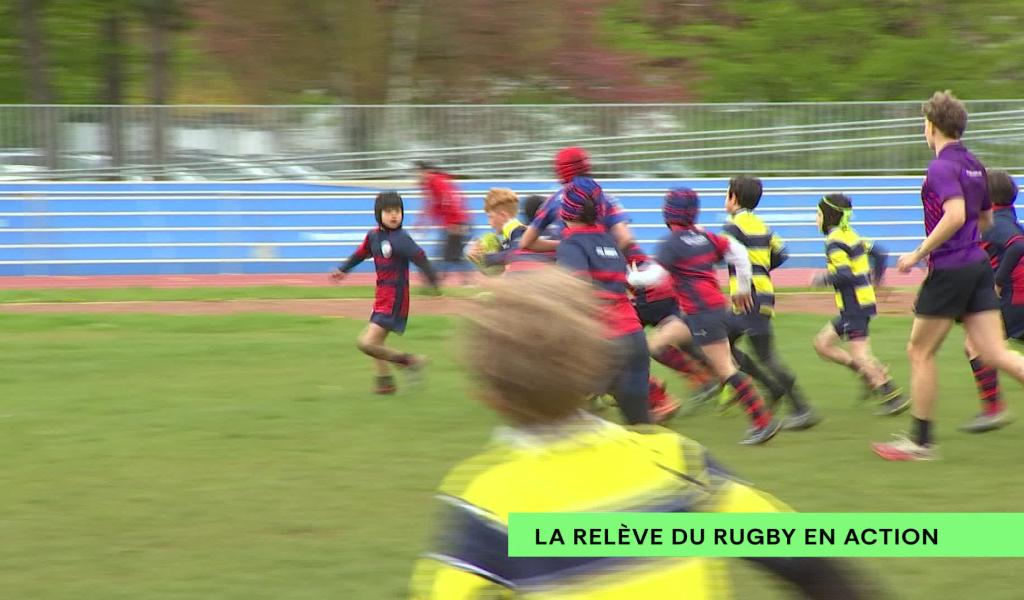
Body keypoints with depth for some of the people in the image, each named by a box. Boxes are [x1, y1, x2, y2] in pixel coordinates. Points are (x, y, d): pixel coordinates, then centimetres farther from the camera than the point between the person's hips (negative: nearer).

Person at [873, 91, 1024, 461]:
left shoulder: (942, 167, -14)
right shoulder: (974, 165, 13)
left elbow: (956, 215, -29)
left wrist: (919, 253, -20)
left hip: (949, 270, -8)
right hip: (978, 266, 8)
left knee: (920, 353, 6)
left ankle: (920, 441, 11)